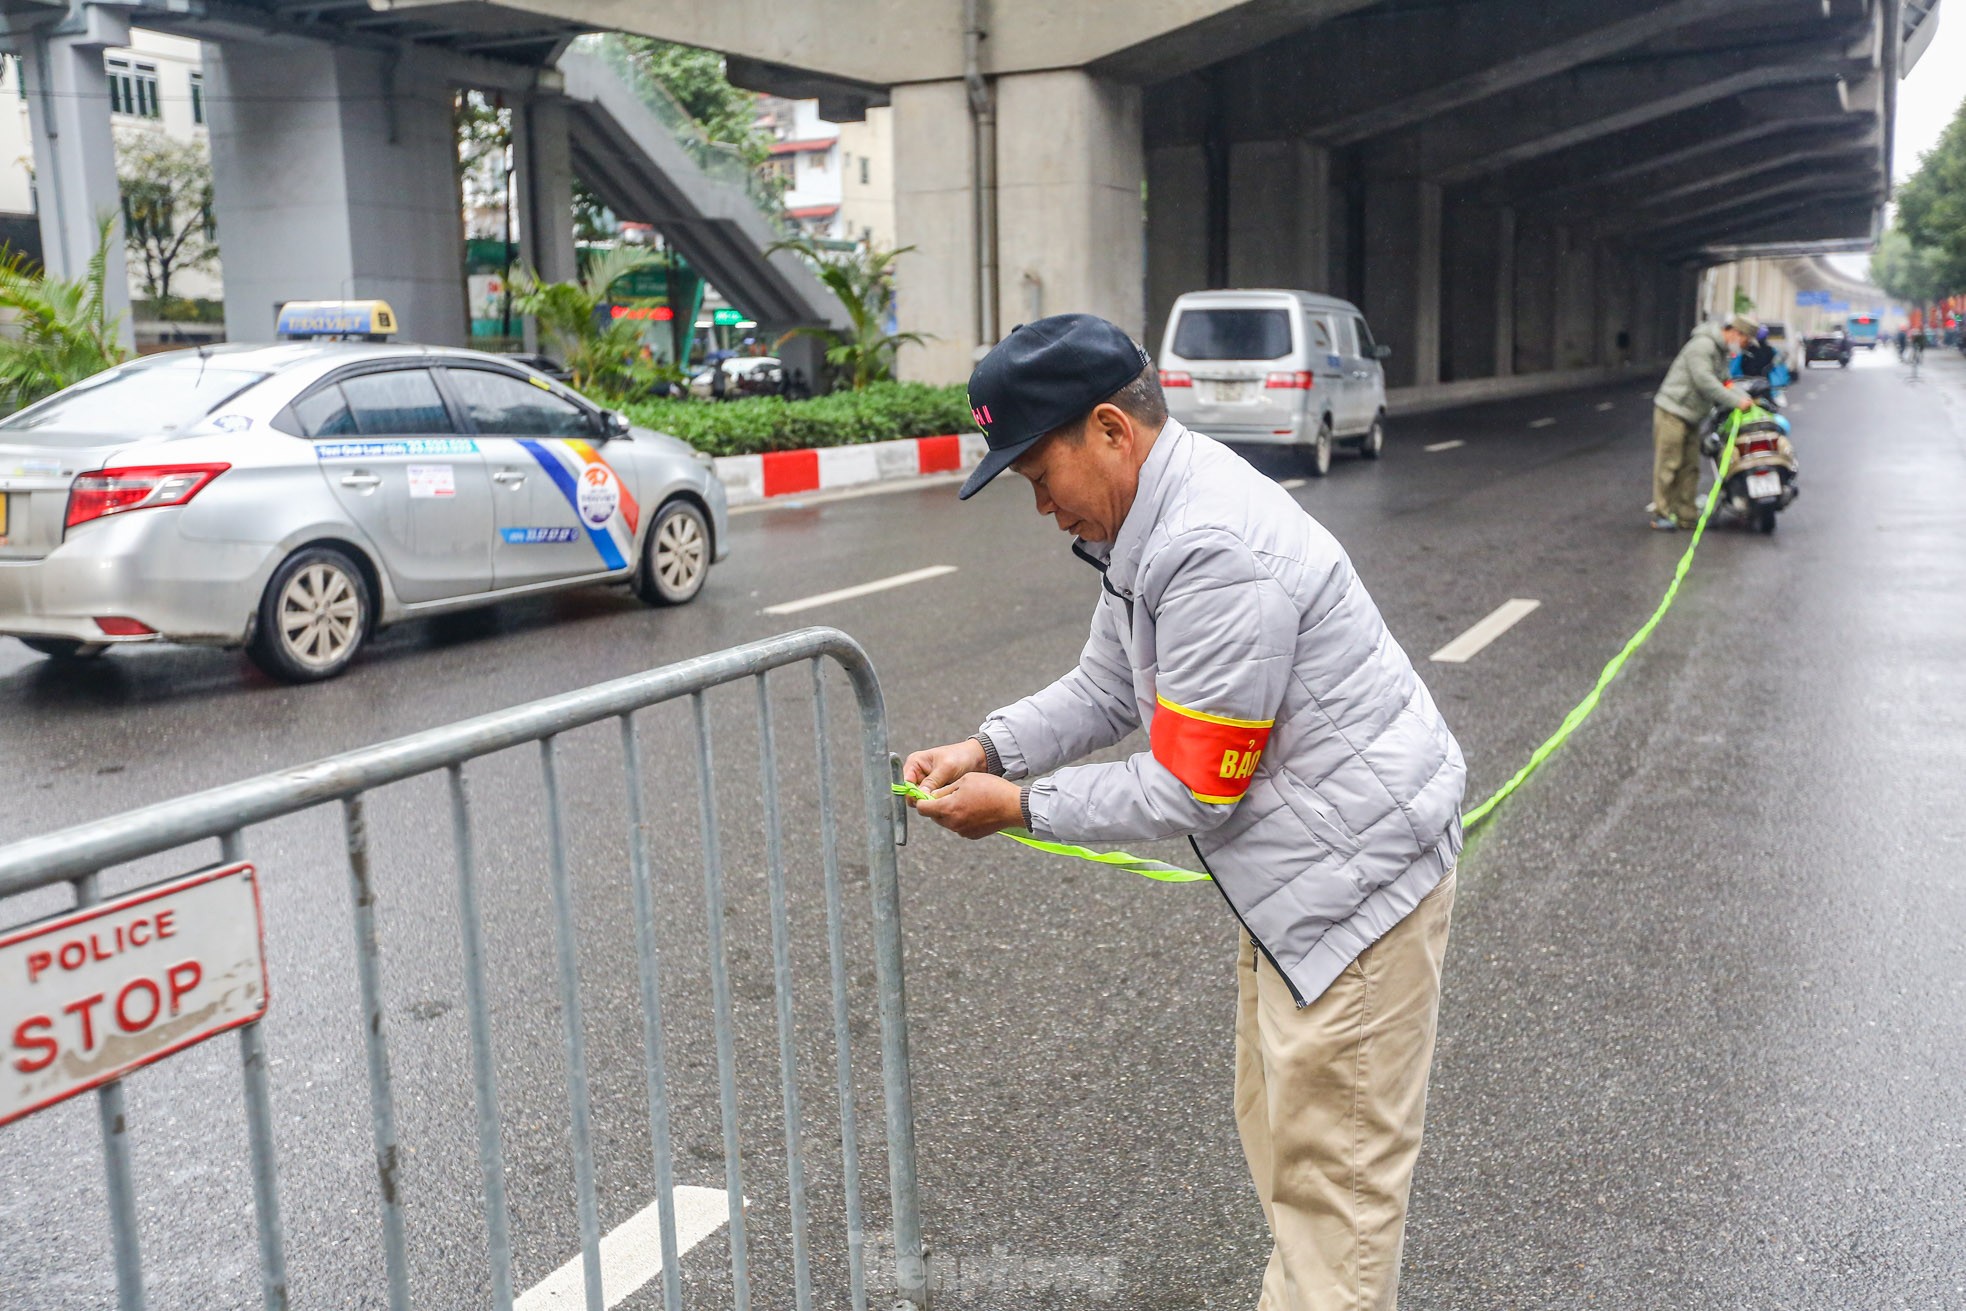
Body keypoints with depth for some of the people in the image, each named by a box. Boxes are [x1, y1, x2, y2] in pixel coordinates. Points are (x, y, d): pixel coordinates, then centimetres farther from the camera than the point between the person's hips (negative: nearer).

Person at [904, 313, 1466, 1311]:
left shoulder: (1217, 555, -28)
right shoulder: (1148, 518, 4)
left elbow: (1192, 791, -23)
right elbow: (1106, 689, 13)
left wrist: (1018, 806, -14)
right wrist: (987, 750, -2)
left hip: (1358, 870, -10)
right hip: (1294, 863, 10)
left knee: (1331, 1167, 2)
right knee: (1279, 1130, 21)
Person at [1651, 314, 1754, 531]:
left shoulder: (1723, 352, 15)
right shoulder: (1702, 345, -17)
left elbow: (1722, 382, 17)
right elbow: (1704, 381, -26)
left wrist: (1745, 398, 2)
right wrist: (1735, 401, -25)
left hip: (1692, 416, 10)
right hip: (1672, 412, -10)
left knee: (1690, 467, 9)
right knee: (1668, 464, -6)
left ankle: (1686, 515, 13)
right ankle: (1662, 513, -1)